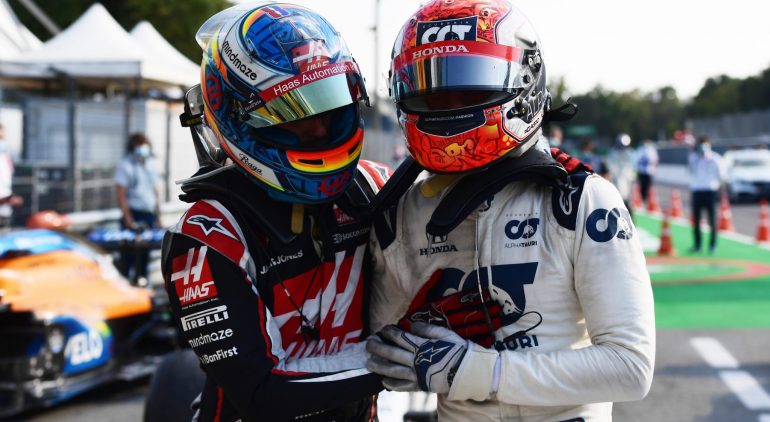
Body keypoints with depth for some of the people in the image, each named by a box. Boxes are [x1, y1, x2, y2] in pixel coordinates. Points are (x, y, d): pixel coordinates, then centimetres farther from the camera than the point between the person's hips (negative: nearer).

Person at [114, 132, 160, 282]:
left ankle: (141, 280, 15)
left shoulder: (150, 164, 14)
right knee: (130, 252, -7)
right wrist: (129, 221, -17)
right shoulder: (125, 166, -5)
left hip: (149, 215, 6)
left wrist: (158, 217, 13)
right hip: (134, 215, -6)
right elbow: (121, 195, -11)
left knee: (144, 252, 8)